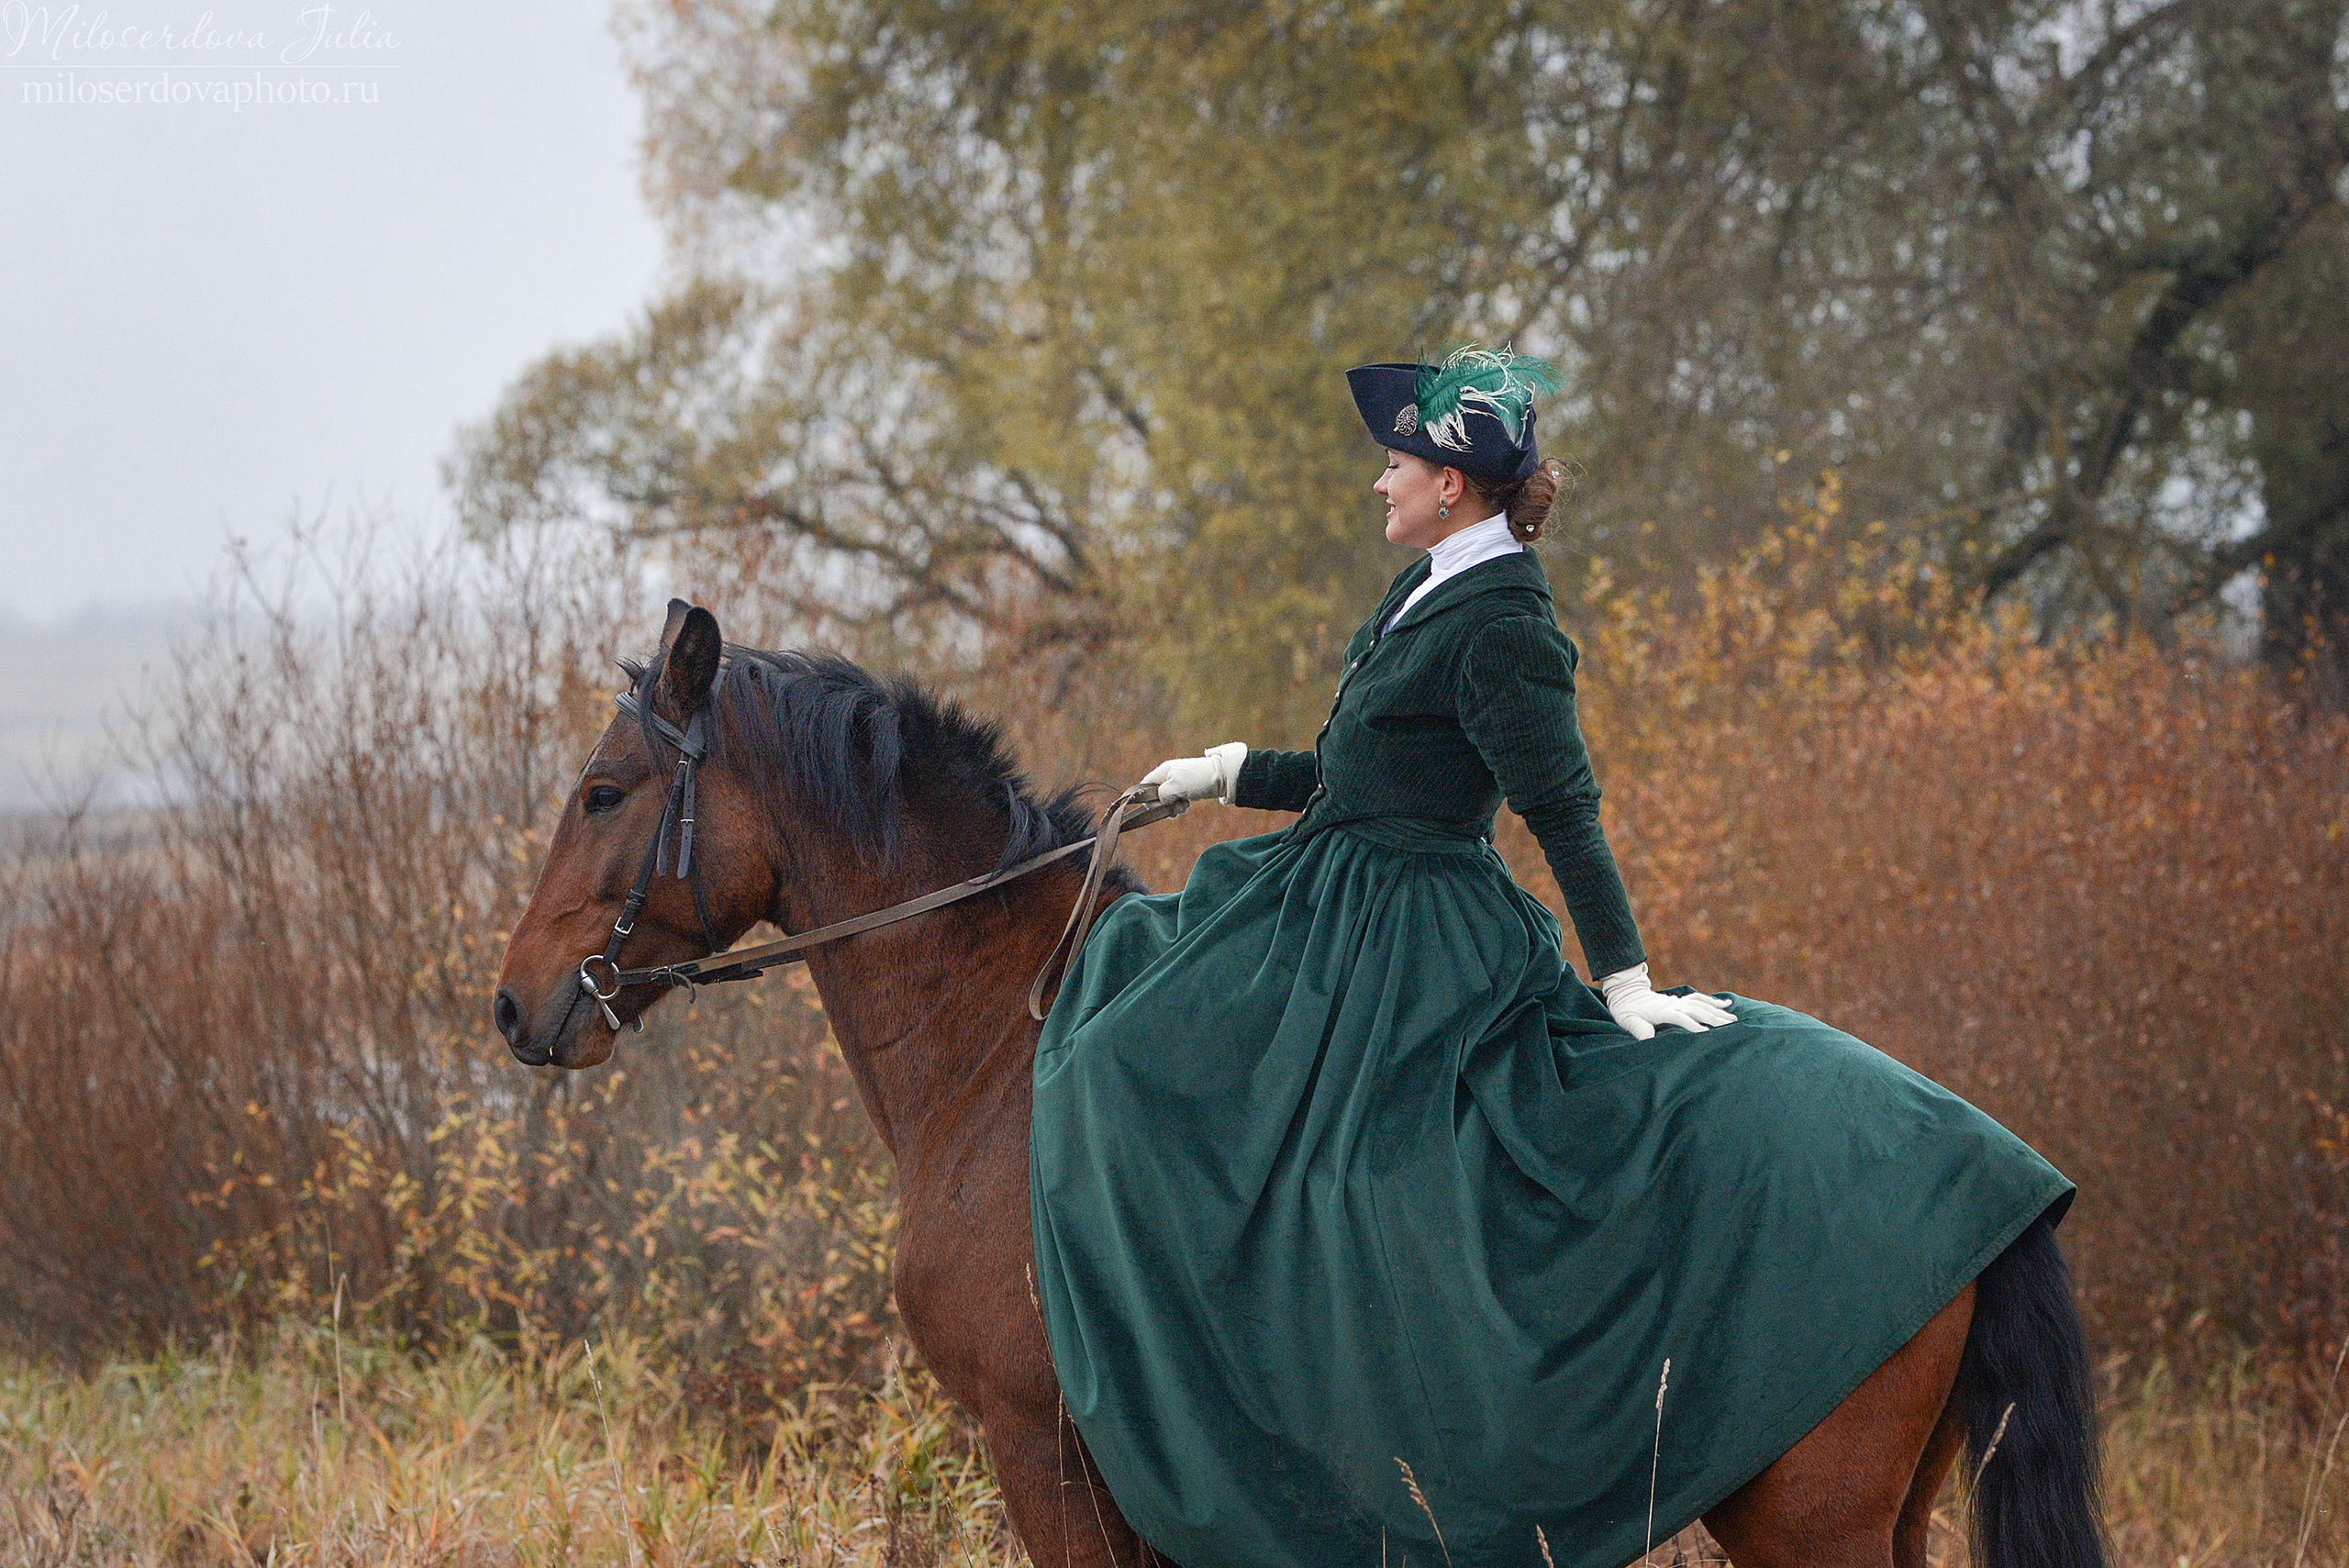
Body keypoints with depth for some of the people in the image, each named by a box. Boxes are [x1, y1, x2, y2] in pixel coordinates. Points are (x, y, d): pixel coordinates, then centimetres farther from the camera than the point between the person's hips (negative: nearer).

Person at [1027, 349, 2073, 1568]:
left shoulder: (1498, 626, -18)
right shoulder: (1431, 592, 12)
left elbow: (1563, 809, -19)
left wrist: (1625, 983, -19)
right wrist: (1227, 772, 18)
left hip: (1404, 941, -11)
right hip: (1329, 898, 11)